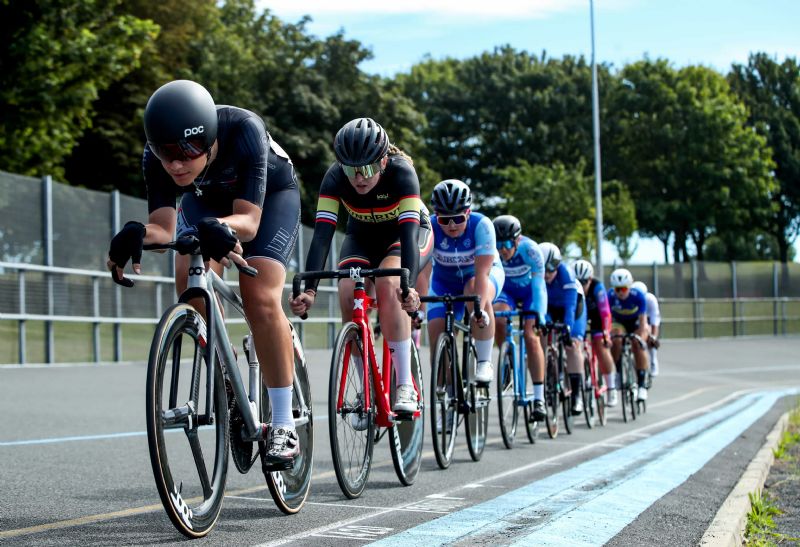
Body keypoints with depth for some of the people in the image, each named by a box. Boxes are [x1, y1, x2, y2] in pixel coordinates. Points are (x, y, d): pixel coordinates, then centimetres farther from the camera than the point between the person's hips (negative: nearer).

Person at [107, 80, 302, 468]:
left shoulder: (243, 131, -41)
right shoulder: (156, 156, -30)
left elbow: (248, 221, -43)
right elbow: (163, 227, -34)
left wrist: (219, 229, -64)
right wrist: (139, 235, -57)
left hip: (272, 194, -4)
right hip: (208, 198, 4)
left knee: (260, 298, -22)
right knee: (190, 280, -23)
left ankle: (283, 426, -14)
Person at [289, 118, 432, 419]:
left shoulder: (401, 172, -34)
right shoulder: (335, 177, -27)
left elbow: (408, 232, -42)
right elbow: (322, 234, -34)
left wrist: (409, 286, -57)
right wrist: (309, 289, -47)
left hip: (407, 232, -3)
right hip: (362, 237, 3)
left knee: (388, 284, -32)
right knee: (348, 292, -24)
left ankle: (405, 385, -26)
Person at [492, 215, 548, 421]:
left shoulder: (530, 249, -33)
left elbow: (538, 284, -34)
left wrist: (538, 313, -44)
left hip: (529, 290, -2)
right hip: (506, 289, 2)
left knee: (531, 337, -18)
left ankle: (539, 399, -17)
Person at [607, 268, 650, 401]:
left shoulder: (638, 296, -30)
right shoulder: (610, 296, -28)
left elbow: (642, 320, -31)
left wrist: (641, 337, -42)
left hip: (636, 322, -1)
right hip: (619, 322, 1)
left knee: (637, 344, -27)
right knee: (616, 341, -30)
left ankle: (642, 384, -23)